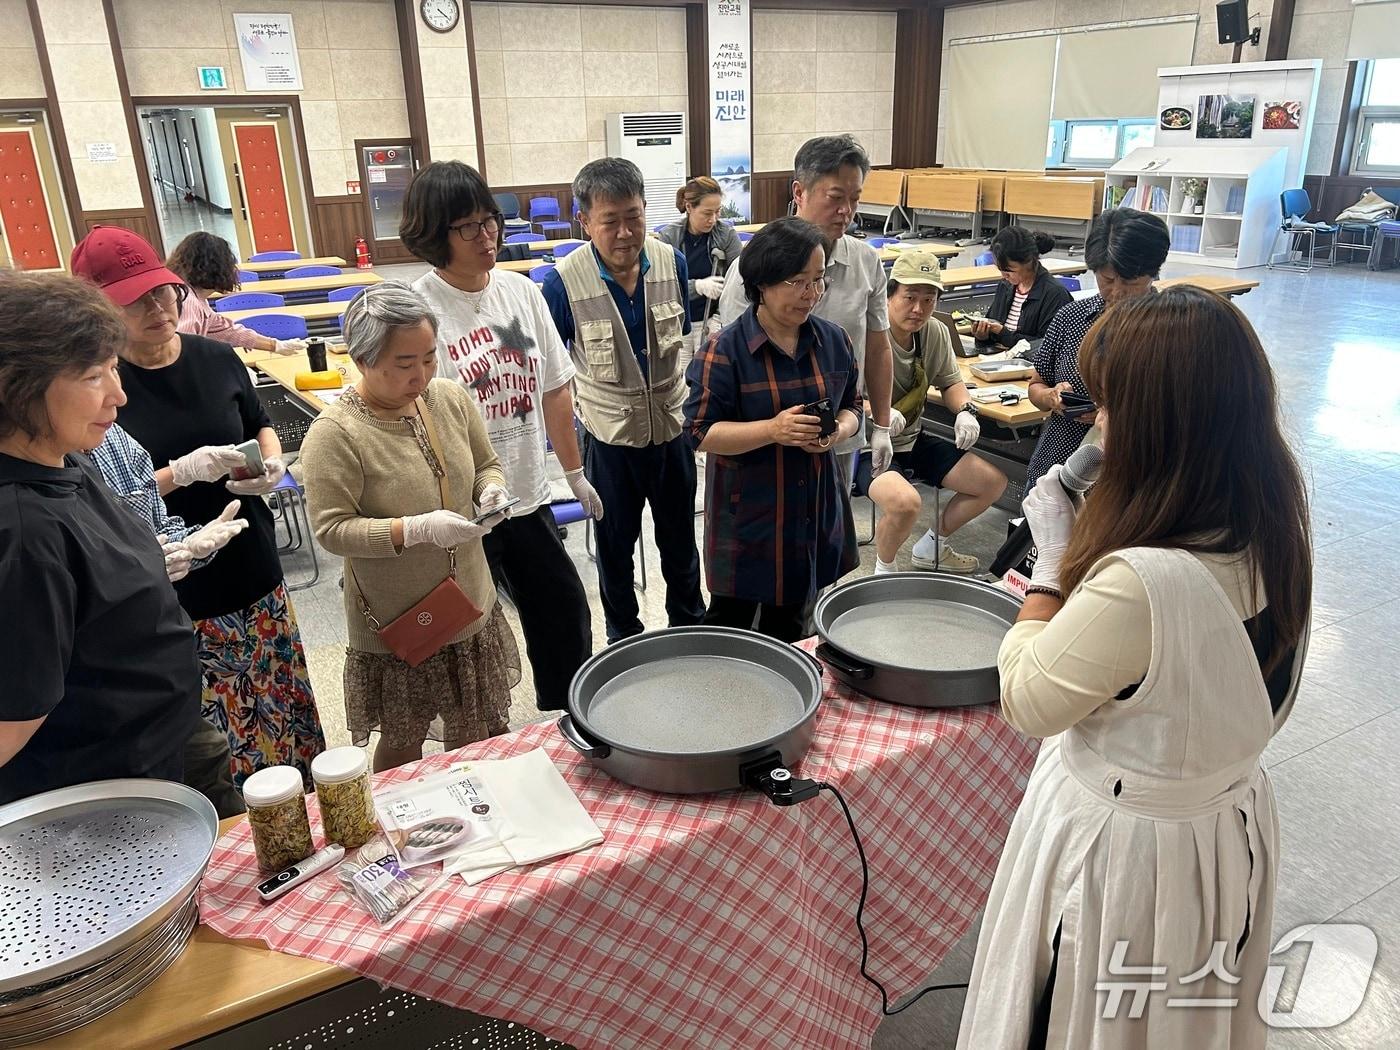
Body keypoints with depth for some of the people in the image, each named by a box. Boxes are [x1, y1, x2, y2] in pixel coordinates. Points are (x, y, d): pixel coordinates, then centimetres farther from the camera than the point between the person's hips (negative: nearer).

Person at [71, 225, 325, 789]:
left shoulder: (216, 357, 2)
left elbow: (260, 425, 18)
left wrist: (272, 462, -3)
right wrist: (183, 472, -23)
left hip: (255, 575, 5)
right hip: (172, 595, -4)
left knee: (287, 714, 16)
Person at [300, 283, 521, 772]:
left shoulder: (452, 397, -4)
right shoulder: (335, 433, -20)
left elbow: (486, 465, 11)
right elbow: (332, 530, -20)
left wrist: (491, 490, -12)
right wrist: (419, 528, -29)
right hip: (397, 623, -5)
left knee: (477, 738, 20)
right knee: (403, 743, 16)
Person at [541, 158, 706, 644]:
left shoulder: (672, 261, -9)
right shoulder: (565, 280, -19)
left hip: (672, 426, 2)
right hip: (610, 436, -2)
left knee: (680, 540, 19)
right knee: (615, 546, 16)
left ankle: (690, 626, 41)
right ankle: (623, 636, 38)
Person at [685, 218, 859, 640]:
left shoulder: (833, 341, 2)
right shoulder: (724, 349, -14)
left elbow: (850, 407, 12)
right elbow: (701, 432, -15)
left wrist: (840, 430, -12)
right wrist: (773, 430, -27)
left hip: (815, 510, 5)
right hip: (747, 513, -5)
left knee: (789, 622, 19)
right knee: (731, 620, 8)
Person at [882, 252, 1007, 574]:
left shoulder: (936, 332, -1)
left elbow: (950, 381, 14)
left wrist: (966, 411, -6)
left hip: (913, 441, 8)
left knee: (993, 483, 8)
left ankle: (930, 548, 27)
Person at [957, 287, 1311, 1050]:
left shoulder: (1141, 583, -37)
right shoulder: (1278, 539, -10)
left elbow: (1026, 703, -22)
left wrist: (1053, 558, -15)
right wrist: (1082, 558, -3)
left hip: (1125, 843, -7)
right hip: (1230, 822, 7)